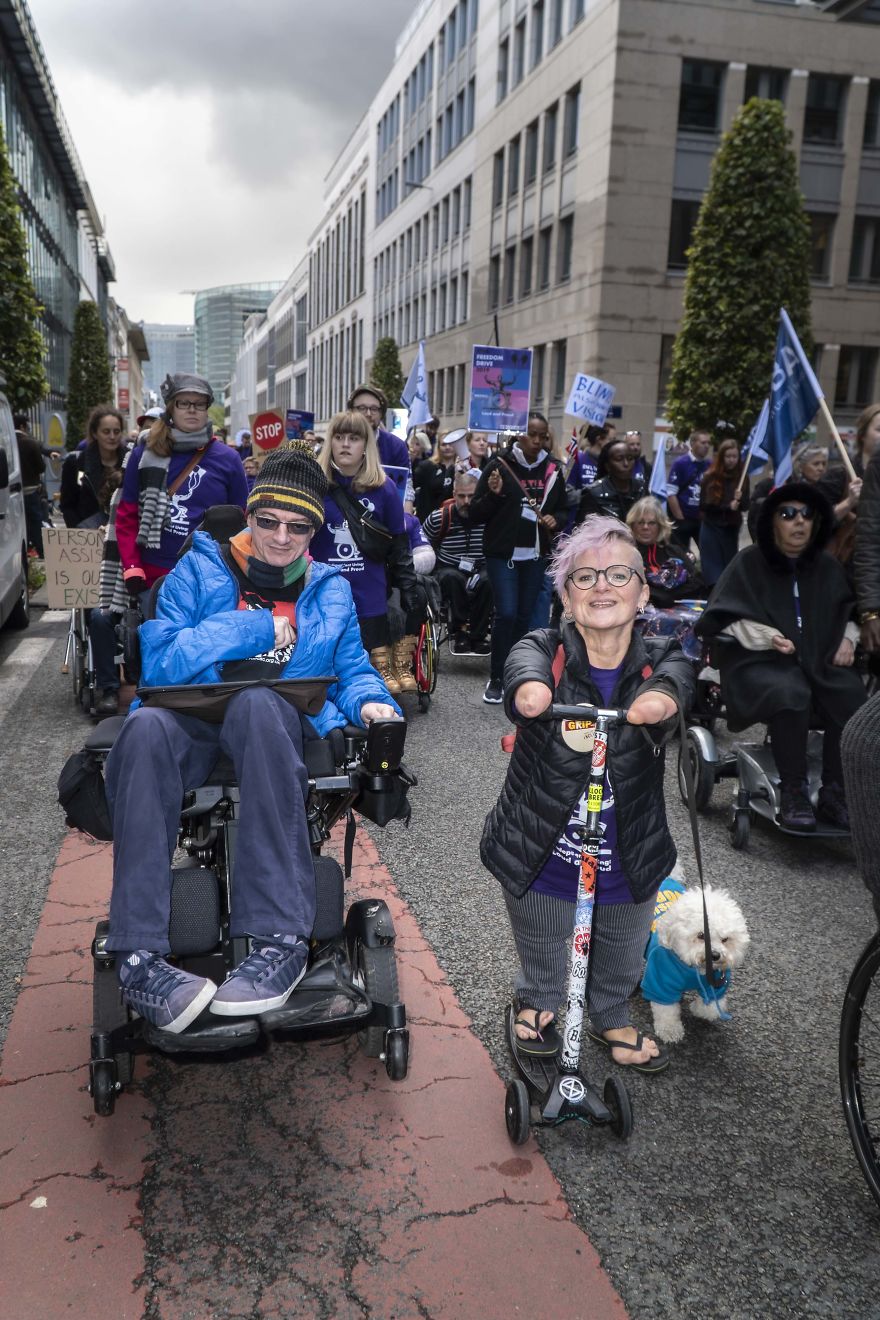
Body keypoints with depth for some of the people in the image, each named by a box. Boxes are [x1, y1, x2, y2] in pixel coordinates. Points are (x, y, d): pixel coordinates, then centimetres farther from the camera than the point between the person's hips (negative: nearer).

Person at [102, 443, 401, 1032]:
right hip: (194, 730, 0)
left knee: (257, 704, -38)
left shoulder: (331, 590, 17)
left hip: (282, 735, 0)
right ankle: (139, 957, -37)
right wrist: (258, 629, -7)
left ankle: (282, 939, -42)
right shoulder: (199, 570, 9)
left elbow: (353, 669, 15)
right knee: (147, 727, -37)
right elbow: (160, 662, -4)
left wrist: (372, 701, -9)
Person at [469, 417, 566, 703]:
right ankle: (495, 679, 1)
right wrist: (493, 494, -22)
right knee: (506, 614, -11)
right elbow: (476, 514, -4)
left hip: (536, 556, 4)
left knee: (524, 617, 8)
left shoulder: (552, 469, 9)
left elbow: (562, 509, 20)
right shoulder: (499, 465, -4)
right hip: (503, 554, -4)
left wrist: (555, 520, -3)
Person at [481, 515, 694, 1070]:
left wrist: (659, 700, -59)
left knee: (621, 962, 26)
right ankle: (537, 1005, 56)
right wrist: (530, 690, -63)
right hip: (543, 855, -1)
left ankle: (612, 1018, 57)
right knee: (542, 965, 22)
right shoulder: (544, 649, -14)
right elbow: (525, 669, -38)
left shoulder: (662, 659, -10)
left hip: (628, 858, 2)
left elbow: (673, 681, -35)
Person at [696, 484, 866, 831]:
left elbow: (848, 613, 25)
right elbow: (723, 618, -4)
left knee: (853, 695, -26)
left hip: (819, 660, 4)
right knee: (790, 694, -36)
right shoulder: (749, 563, 0)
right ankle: (793, 791, -20)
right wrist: (766, 635, -18)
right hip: (760, 661, -4)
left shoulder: (827, 567, 14)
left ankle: (834, 792, -13)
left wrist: (848, 638, 4)